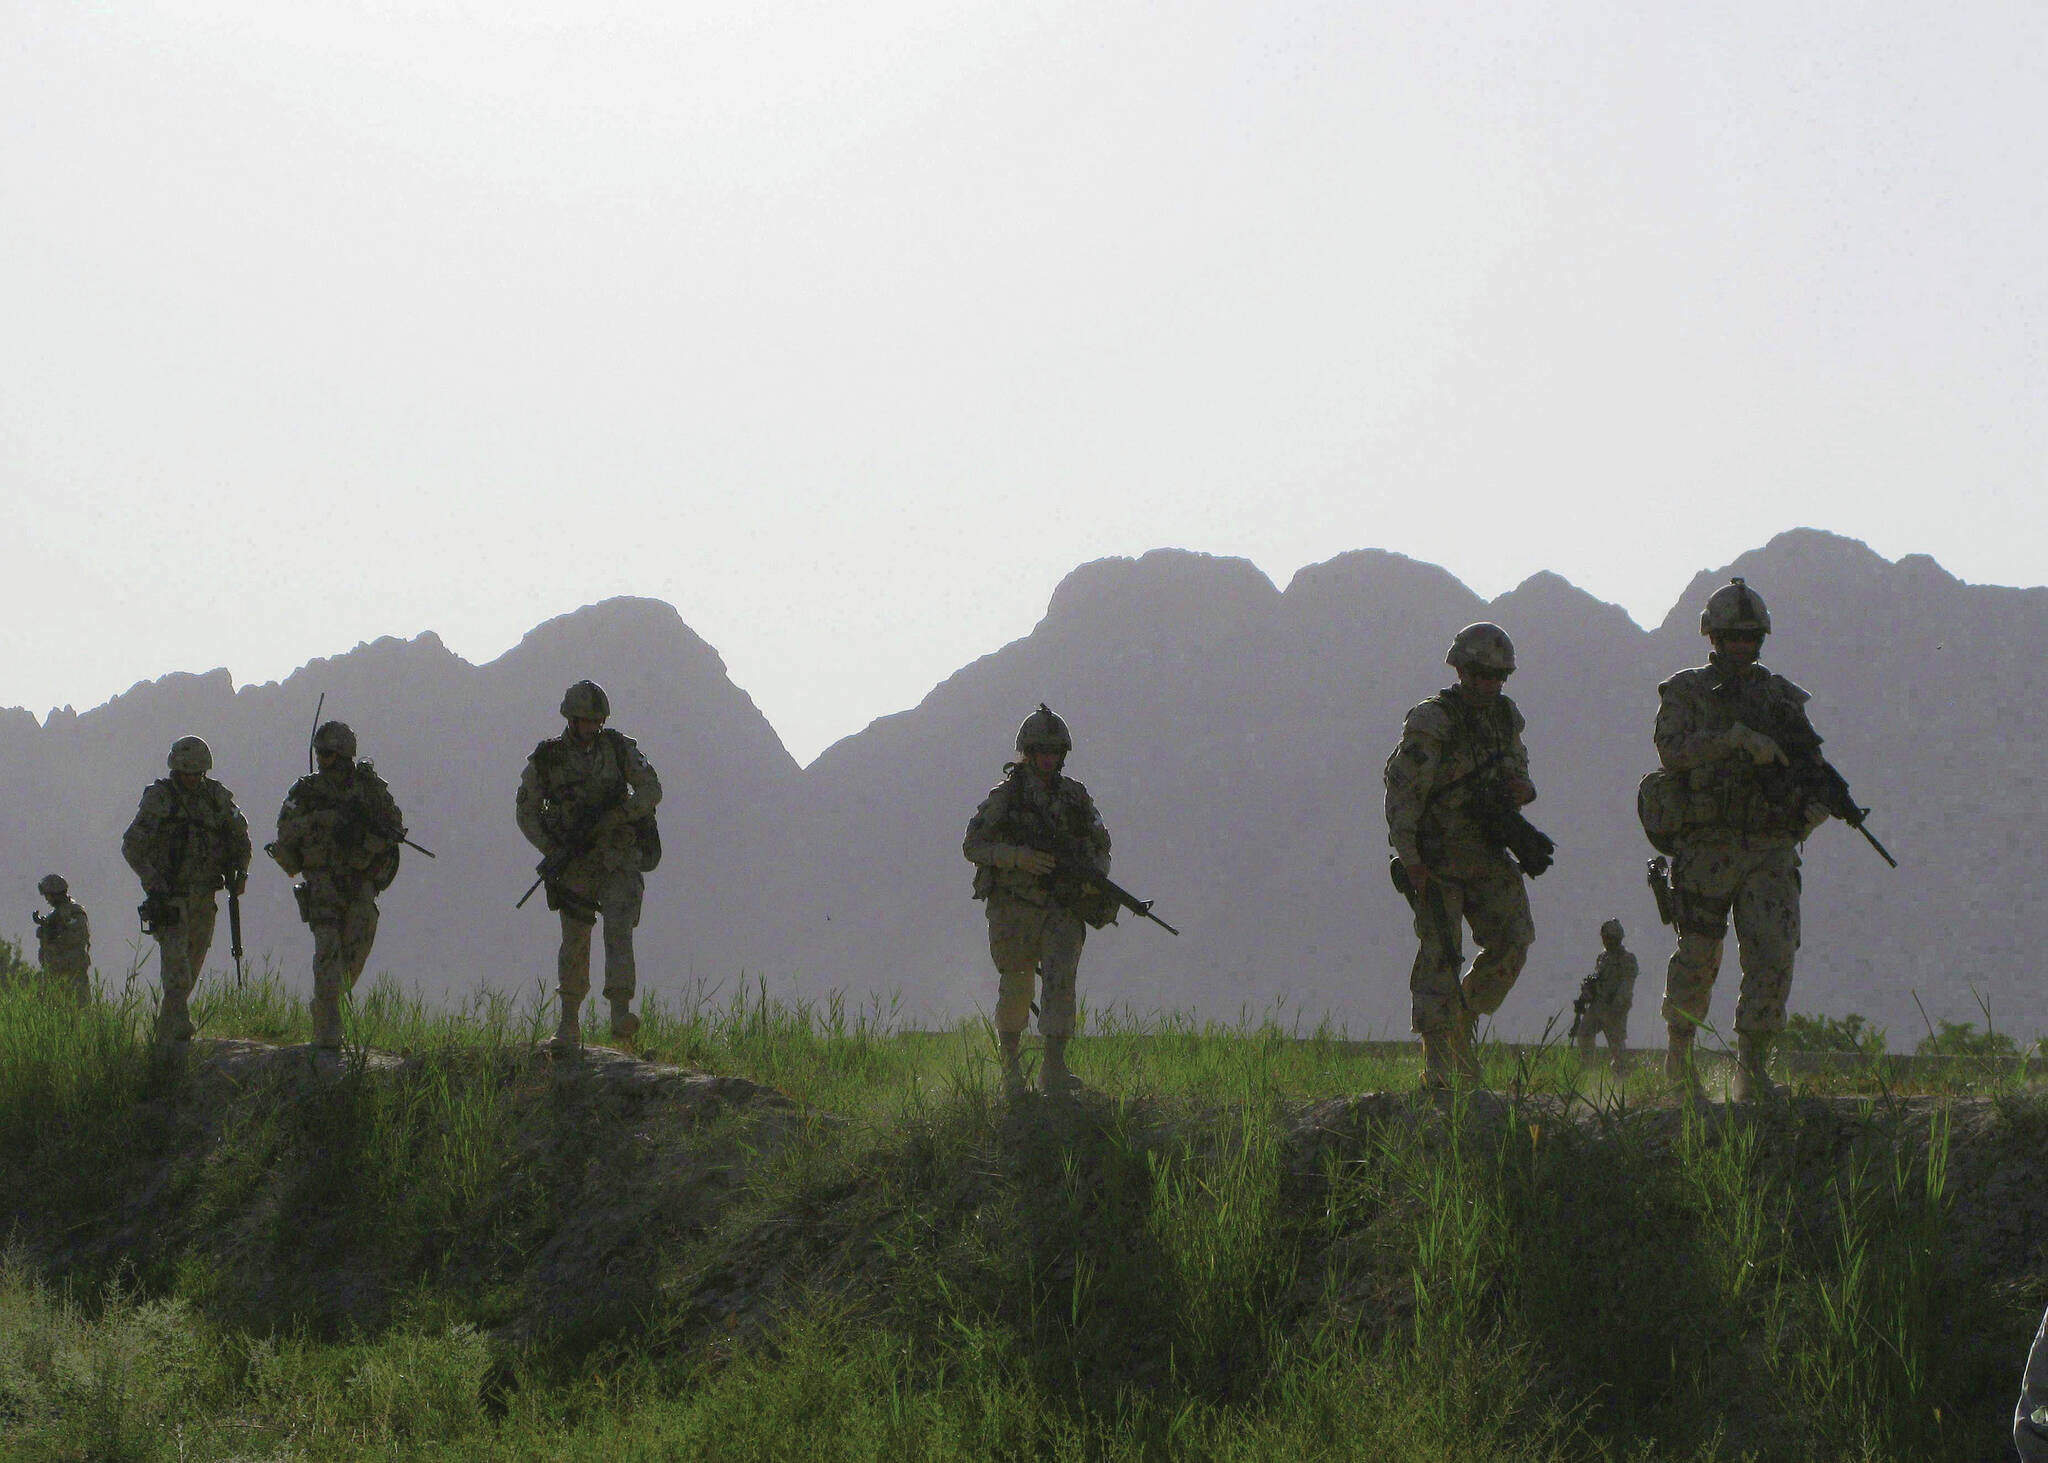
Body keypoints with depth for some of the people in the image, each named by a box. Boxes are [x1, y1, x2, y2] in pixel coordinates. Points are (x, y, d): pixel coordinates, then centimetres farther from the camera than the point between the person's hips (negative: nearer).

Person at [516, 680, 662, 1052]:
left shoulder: (619, 748, 2)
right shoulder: (546, 758, 0)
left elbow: (651, 790, -2)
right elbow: (527, 813, 5)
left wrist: (614, 814, -18)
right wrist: (553, 852, -10)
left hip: (619, 863, 0)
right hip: (574, 866, 0)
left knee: (618, 931, -17)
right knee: (574, 945, 2)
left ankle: (621, 1015, -26)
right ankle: (569, 1026, 13)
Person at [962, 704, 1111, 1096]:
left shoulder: (1075, 796, 9)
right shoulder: (1005, 795, -2)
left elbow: (1101, 846, 19)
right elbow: (972, 845, -5)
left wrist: (1094, 876, -2)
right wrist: (1019, 856, -19)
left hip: (1063, 908, 2)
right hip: (1014, 908, -2)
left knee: (1061, 977, -15)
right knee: (1016, 989, 7)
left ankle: (1054, 1068, -21)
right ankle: (1010, 1064, 27)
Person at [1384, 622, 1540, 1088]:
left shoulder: (1506, 717, 9)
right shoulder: (1432, 723, -13)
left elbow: (1518, 766, 22)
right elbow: (1402, 788, -15)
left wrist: (1523, 788, -3)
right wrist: (1408, 858, -18)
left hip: (1488, 857, 6)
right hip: (1436, 861, -6)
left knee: (1513, 940, -5)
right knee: (1439, 954, -10)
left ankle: (1463, 1020, 17)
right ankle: (1438, 1066, -8)